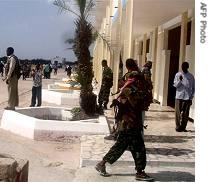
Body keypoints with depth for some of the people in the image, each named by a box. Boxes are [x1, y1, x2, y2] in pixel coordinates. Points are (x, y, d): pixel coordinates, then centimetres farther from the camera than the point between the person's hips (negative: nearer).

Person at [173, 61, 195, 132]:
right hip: (179, 97, -1)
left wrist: (191, 97, 2)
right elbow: (175, 85, -1)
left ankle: (183, 127, 13)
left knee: (186, 114, 2)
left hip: (187, 98, 1)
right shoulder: (178, 75, 5)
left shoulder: (191, 76, 6)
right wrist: (180, 80, -19)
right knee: (178, 113, 1)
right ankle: (178, 127, 11)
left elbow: (193, 88, 9)